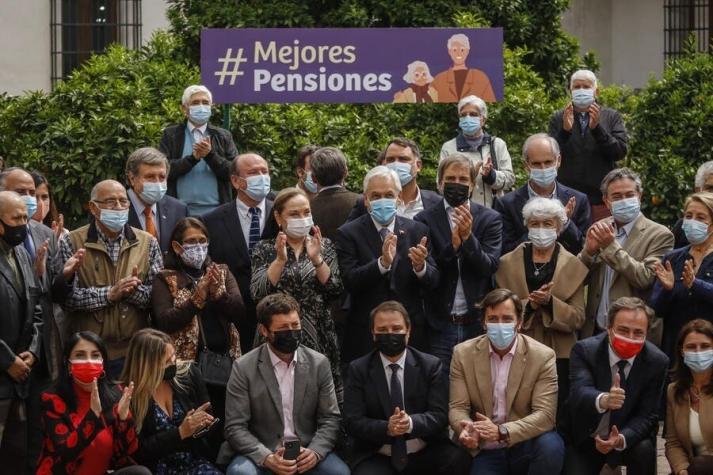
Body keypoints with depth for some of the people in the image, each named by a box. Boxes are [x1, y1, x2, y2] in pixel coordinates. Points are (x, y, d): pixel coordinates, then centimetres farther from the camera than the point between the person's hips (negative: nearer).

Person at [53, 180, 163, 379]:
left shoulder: (147, 243, 8)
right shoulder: (72, 242, 1)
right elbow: (66, 297, -8)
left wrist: (135, 291, -16)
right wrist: (109, 294, -14)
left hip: (134, 352, 2)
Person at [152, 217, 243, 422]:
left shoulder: (221, 272, 15)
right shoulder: (166, 280, 5)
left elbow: (239, 312, 3)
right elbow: (164, 322, -9)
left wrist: (218, 291, -13)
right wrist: (197, 298, -16)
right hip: (186, 362, -3)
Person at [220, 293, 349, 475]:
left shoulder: (319, 364, 3)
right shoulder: (244, 368, -5)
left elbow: (330, 419, 4)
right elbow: (235, 427, -7)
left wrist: (315, 452, -15)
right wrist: (267, 458, -22)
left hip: (307, 452, 2)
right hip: (260, 453, -2)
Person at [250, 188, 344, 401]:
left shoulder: (324, 246, 9)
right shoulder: (265, 250, 5)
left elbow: (335, 290, -2)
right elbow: (258, 294, -7)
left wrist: (316, 259, -15)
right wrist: (280, 259, -18)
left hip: (319, 339, 1)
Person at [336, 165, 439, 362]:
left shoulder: (417, 230, 6)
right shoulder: (348, 233, -1)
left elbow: (433, 282, 0)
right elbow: (349, 281, -13)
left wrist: (420, 266, -22)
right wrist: (382, 263, -28)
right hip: (365, 336, -2)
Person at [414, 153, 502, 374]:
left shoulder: (490, 219, 5)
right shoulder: (425, 220, 2)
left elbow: (490, 267, -5)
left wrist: (468, 237, -20)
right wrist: (453, 244, -19)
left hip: (478, 322, 1)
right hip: (440, 325, -1)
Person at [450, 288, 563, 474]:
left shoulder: (543, 356, -7)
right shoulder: (463, 354, -1)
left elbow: (545, 414, -14)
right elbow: (458, 407, -1)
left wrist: (502, 432, -29)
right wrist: (466, 428, -26)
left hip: (525, 445, 0)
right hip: (484, 451, 0)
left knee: (551, 445, -31)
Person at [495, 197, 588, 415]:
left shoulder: (574, 266, 6)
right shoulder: (508, 263, 8)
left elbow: (578, 319, 1)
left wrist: (550, 302, -16)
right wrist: (528, 306, -13)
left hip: (559, 357, 0)